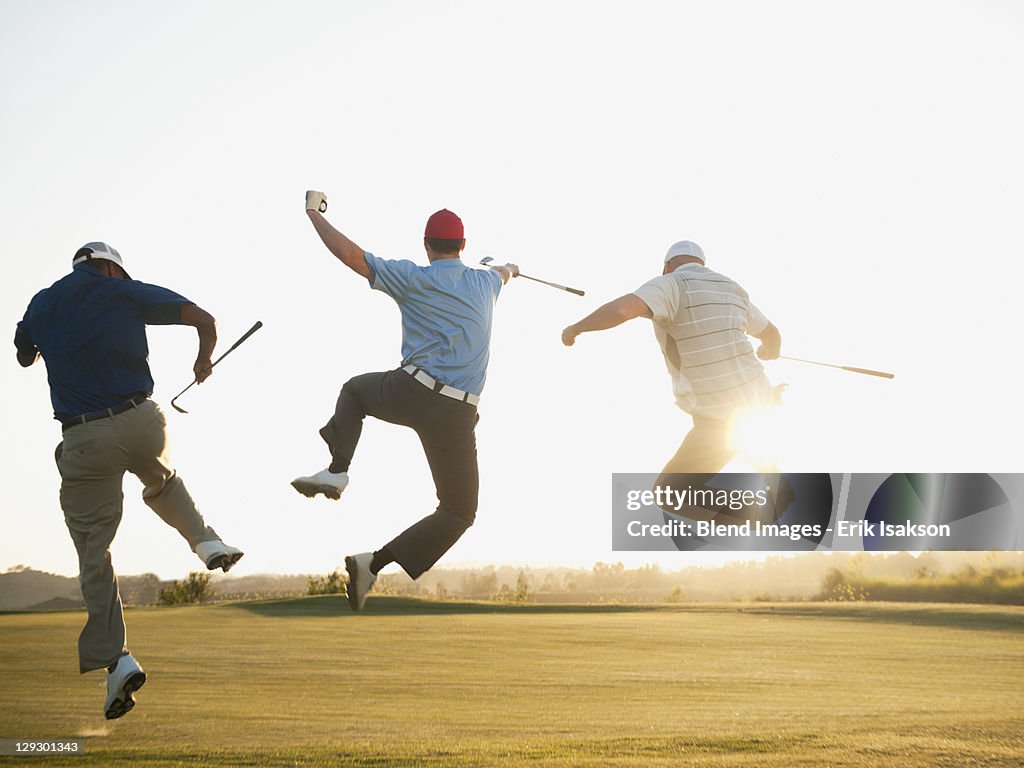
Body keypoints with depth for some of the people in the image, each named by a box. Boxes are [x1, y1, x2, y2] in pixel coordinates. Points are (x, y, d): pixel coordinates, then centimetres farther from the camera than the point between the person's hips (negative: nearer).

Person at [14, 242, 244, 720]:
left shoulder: (42, 304, 12)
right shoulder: (128, 293, 5)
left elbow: (24, 357, 31)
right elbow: (204, 319, 0)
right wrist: (204, 361, 21)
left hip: (83, 439, 0)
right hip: (140, 423, 0)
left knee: (93, 553, 3)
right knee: (161, 481, 37)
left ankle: (114, 658, -8)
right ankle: (207, 541, 18)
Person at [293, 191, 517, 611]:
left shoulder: (414, 279, 0)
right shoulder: (485, 282, 13)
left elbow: (350, 254, -5)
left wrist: (313, 211, 10)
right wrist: (507, 268, 65)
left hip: (407, 392, -1)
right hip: (456, 415, 1)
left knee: (355, 388, 34)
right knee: (458, 512, 11)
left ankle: (336, 470, 12)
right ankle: (375, 563, -6)